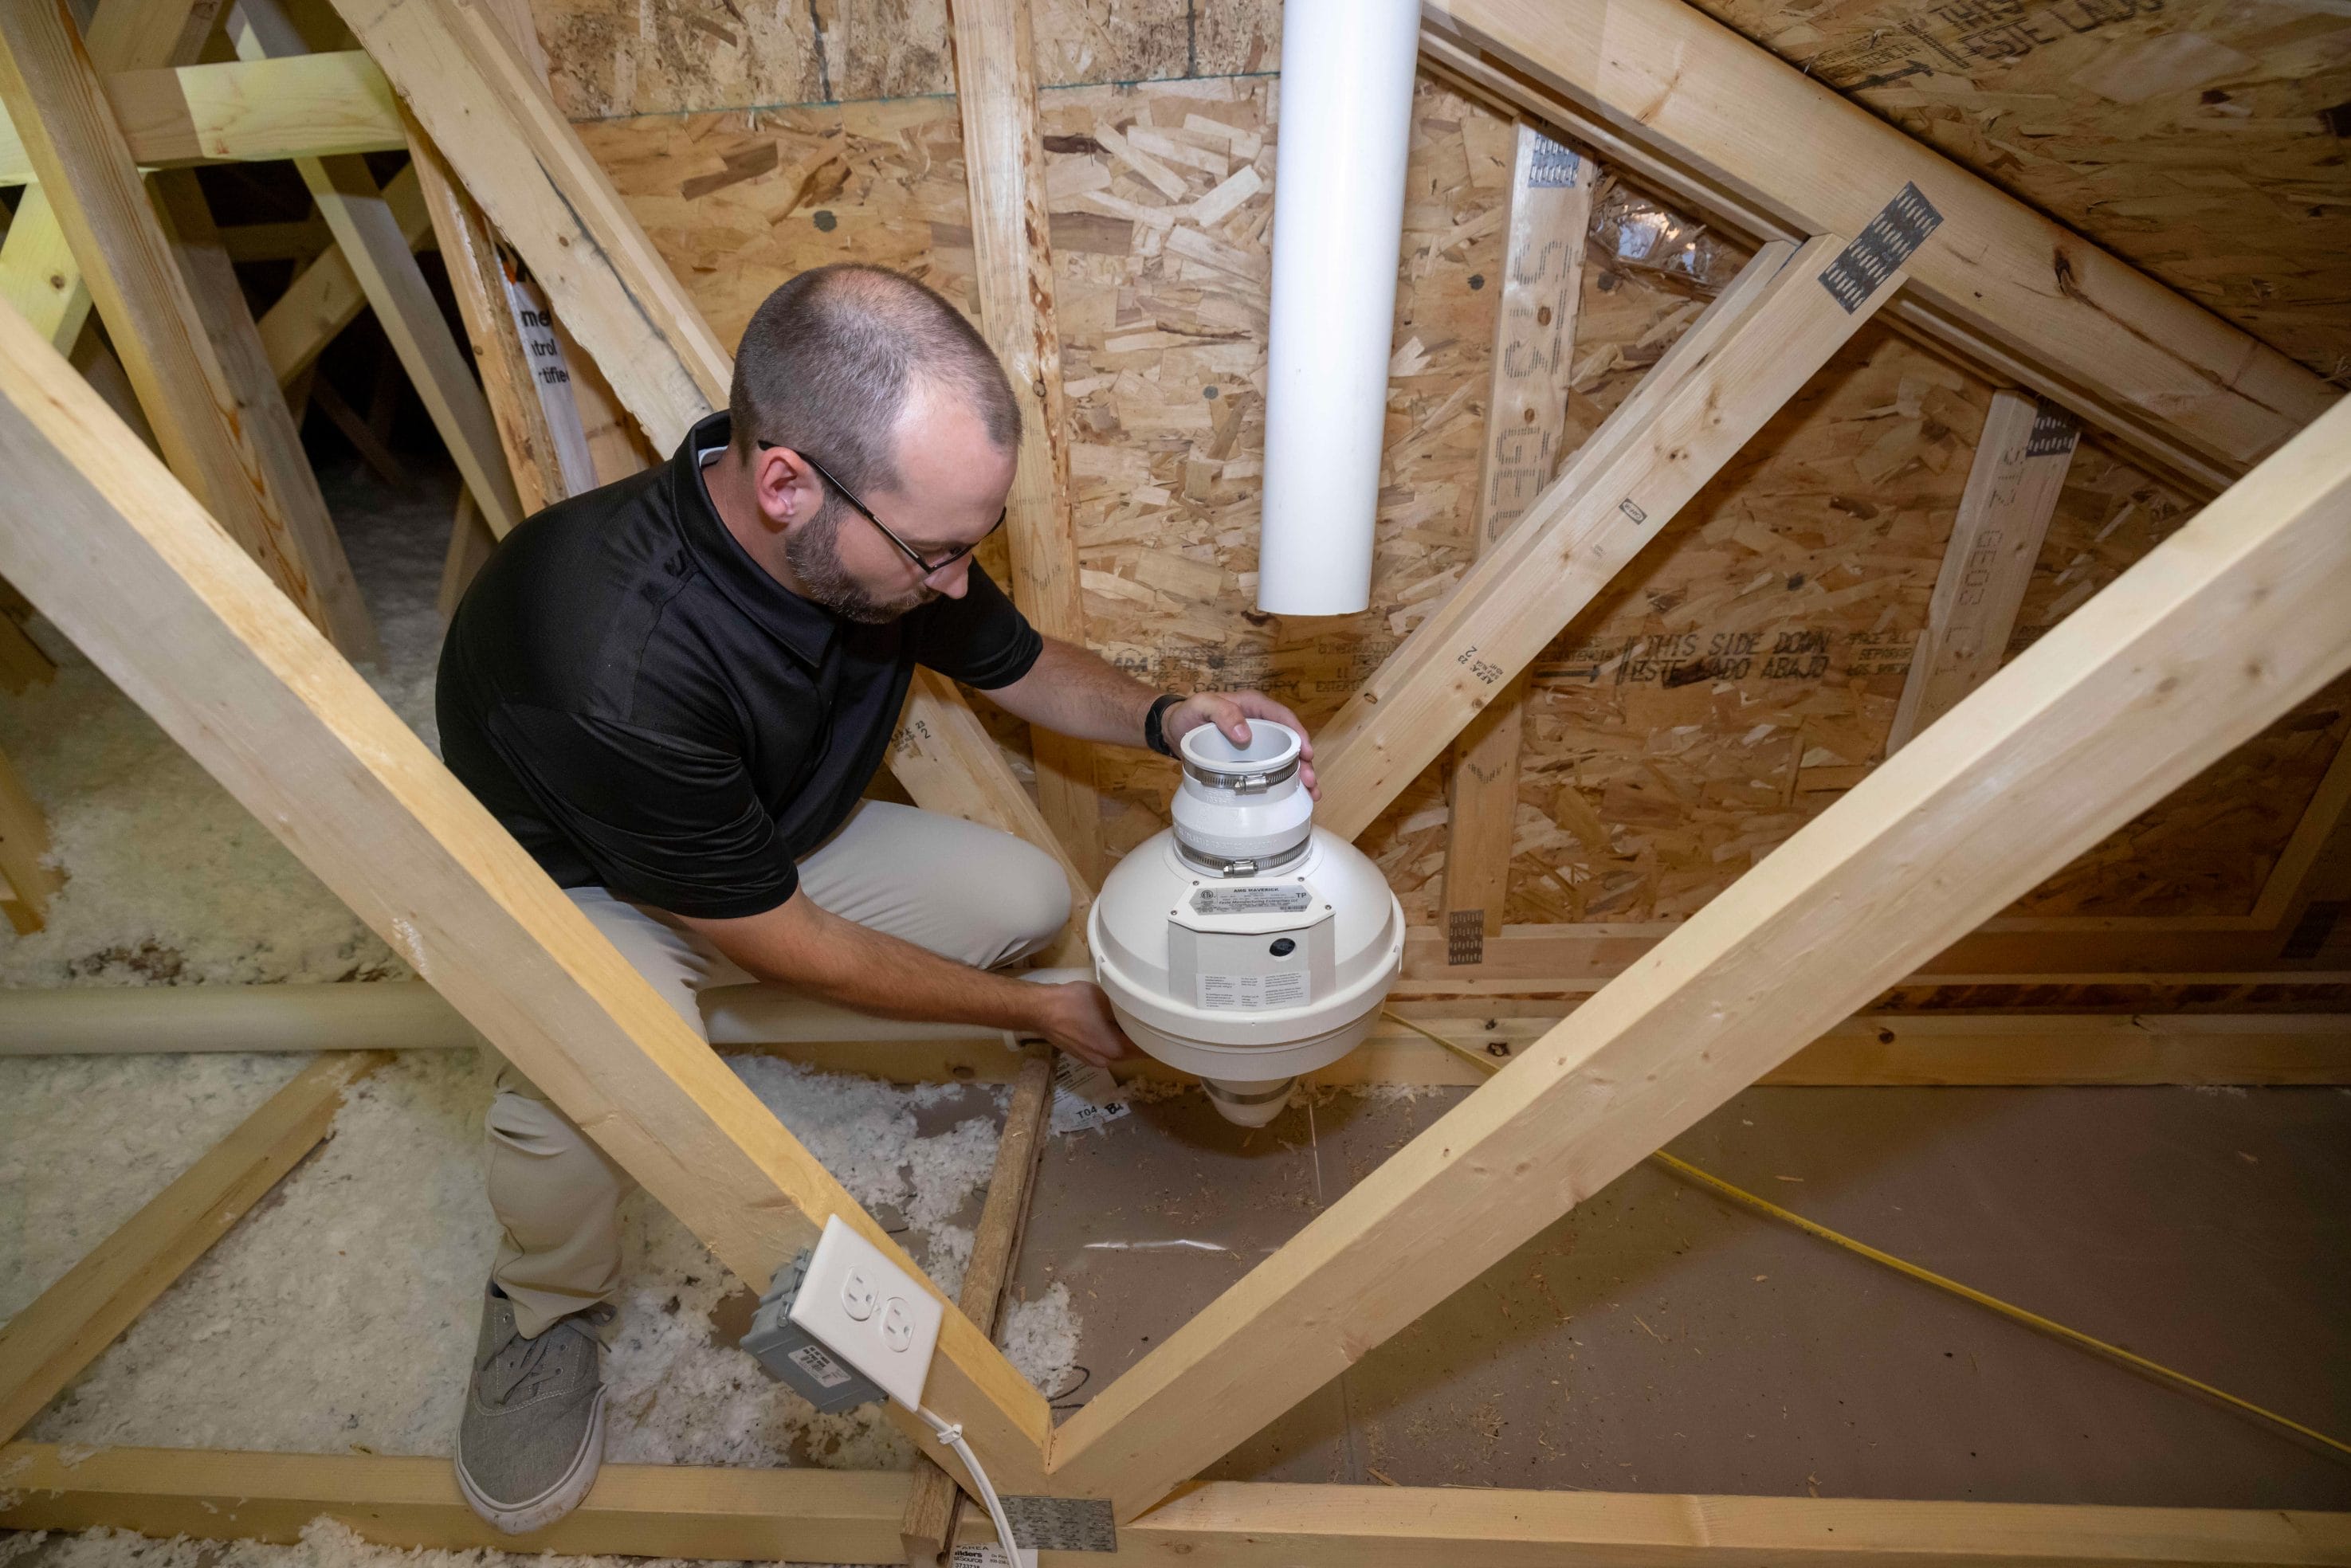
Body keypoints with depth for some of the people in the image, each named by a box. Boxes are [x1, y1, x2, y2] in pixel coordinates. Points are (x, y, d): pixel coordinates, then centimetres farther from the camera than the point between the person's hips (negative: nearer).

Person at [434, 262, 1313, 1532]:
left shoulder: (881, 534, -22)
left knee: (1029, 897, -9)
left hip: (780, 840, 6)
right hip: (573, 889, -5)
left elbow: (1023, 665, -1)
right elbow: (784, 945, -29)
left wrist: (1164, 717, -22)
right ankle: (544, 1307, -1)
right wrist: (1037, 1013, -18)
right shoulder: (611, 659, -41)